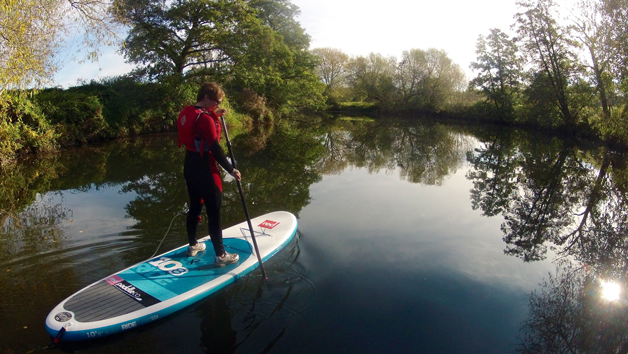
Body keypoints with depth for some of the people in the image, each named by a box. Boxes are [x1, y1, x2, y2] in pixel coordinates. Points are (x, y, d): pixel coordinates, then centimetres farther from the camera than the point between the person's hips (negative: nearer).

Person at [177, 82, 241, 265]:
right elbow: (215, 149, -21)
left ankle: (193, 245, 35)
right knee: (214, 212, -1)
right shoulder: (205, 118, -21)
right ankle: (220, 255, 9)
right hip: (204, 169, -9)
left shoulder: (186, 112, 5)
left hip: (190, 166, 9)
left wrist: (214, 115, 14)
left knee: (195, 207, 21)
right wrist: (231, 170, -14)